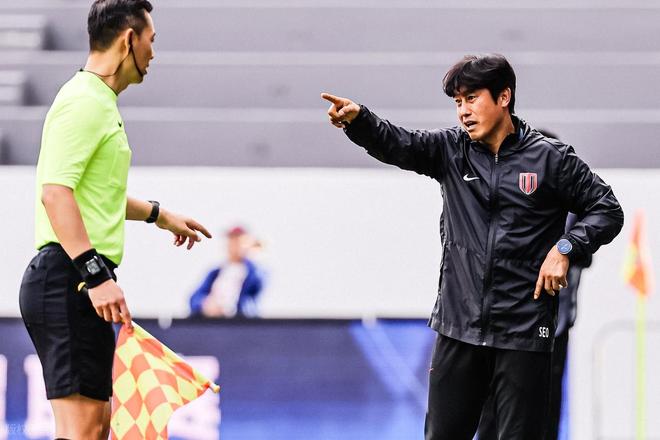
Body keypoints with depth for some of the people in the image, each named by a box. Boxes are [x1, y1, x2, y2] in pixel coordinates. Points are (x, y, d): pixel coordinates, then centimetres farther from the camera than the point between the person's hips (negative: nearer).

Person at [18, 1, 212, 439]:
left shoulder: (99, 102, 20)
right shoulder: (85, 102, -12)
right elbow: (55, 192, -23)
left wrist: (158, 214, 47)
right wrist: (96, 275, -29)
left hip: (83, 280, 11)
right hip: (68, 276, -11)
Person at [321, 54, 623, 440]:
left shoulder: (552, 158, -2)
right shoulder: (450, 150, 6)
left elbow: (607, 210, 2)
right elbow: (398, 145, -10)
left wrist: (566, 248, -14)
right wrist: (357, 119, -30)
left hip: (524, 331, -3)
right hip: (459, 326, 3)